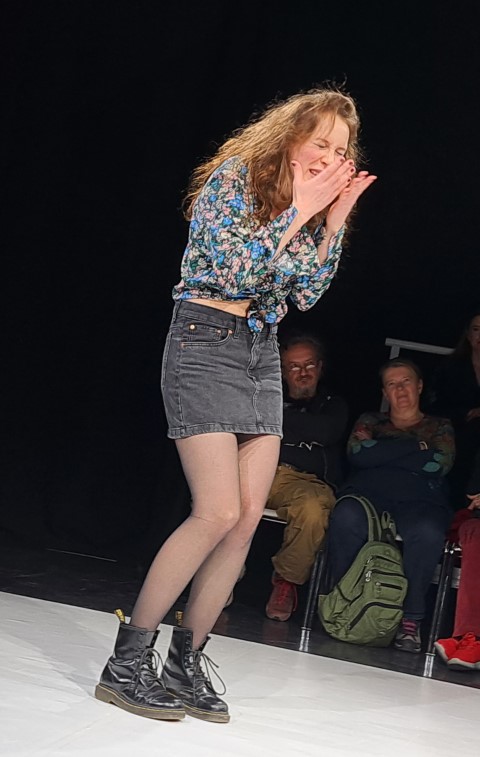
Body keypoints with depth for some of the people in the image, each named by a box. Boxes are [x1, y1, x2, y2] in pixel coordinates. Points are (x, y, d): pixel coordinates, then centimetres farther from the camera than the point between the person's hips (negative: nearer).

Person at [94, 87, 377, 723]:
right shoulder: (235, 176, -8)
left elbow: (306, 293, 7)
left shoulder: (310, 202, 12)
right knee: (219, 512, -16)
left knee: (248, 518, -1)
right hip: (206, 341, -7)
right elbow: (236, 271, -18)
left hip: (262, 354, 8)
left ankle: (186, 661, 9)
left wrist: (334, 220, -1)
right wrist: (298, 211, -16)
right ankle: (126, 664, -7)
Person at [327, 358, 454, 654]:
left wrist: (381, 453, 3)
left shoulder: (440, 427, 24)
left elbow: (440, 465, 2)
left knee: (428, 532, -38)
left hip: (421, 500, -1)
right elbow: (357, 453, 4)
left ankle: (411, 619, -30)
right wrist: (416, 447, 3)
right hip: (368, 492, 1)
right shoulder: (371, 421, 27)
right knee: (346, 517, -36)